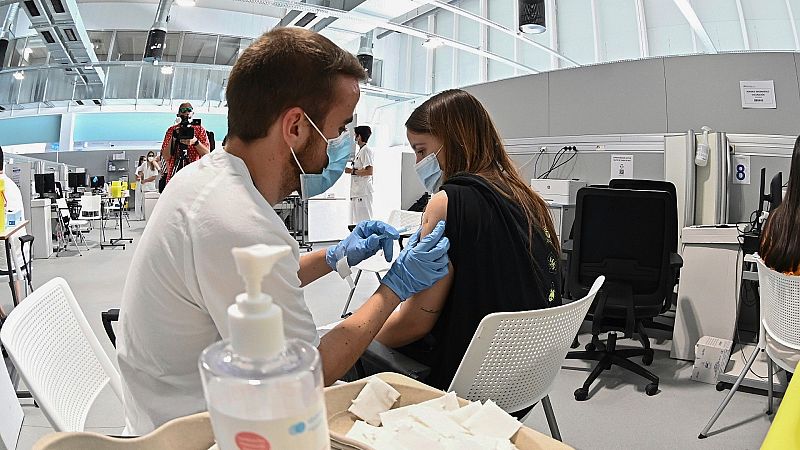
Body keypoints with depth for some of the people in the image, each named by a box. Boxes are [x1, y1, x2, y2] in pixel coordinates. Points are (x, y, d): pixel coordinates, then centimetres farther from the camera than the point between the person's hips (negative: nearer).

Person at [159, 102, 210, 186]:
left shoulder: (199, 129, 9)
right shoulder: (172, 130, 10)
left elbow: (207, 153, -2)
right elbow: (165, 157, 2)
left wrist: (195, 142, -18)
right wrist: (173, 139, -12)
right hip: (174, 175, 1)